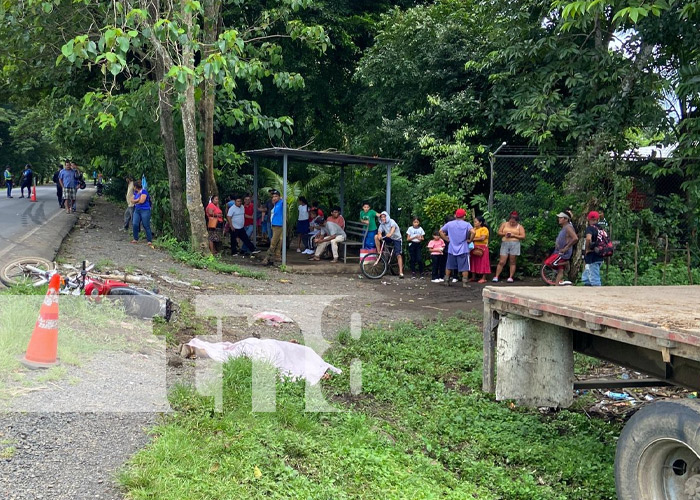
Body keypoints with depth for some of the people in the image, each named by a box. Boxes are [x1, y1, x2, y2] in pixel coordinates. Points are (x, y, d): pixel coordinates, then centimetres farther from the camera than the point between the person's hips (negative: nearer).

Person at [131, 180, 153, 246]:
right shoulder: (135, 192, 14)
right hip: (137, 210, 7)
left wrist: (136, 201, 1)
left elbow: (142, 201, -17)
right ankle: (135, 239, 10)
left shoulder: (144, 191, -10)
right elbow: (133, 200, 8)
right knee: (135, 224, -1)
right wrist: (138, 200, -11)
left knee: (146, 226, -6)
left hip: (145, 210, -7)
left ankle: (149, 241, -2)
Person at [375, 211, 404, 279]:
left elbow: (393, 228, -36)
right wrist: (379, 235, -40)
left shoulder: (391, 221, -16)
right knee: (376, 237, -15)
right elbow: (379, 231, -14)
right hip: (389, 239, 5)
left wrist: (390, 234, -57)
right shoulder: (382, 225, 0)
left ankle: (401, 272, -15)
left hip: (396, 239, -5)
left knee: (398, 255, -14)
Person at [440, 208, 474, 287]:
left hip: (451, 249, 3)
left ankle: (446, 281, 20)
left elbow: (441, 231, 5)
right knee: (464, 267, 2)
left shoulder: (449, 224, 4)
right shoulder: (467, 224, -6)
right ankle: (465, 283, 1)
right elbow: (473, 232, -22)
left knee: (449, 266, 15)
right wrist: (469, 240, -8)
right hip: (463, 249, -3)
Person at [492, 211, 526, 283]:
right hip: (505, 244, 1)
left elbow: (523, 236, -1)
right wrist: (504, 234, -9)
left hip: (515, 244, -1)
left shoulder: (520, 227, 6)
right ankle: (496, 277, -3)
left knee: (512, 262, 1)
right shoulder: (504, 224, 12)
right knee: (501, 262, -4)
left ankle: (510, 277, 6)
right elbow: (499, 232, 11)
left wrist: (513, 235, -11)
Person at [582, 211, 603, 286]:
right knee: (585, 278, 20)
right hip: (599, 256, 8)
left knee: (595, 279, -5)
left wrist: (587, 249, -17)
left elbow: (588, 238, -31)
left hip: (592, 257, -8)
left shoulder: (590, 227, -11)